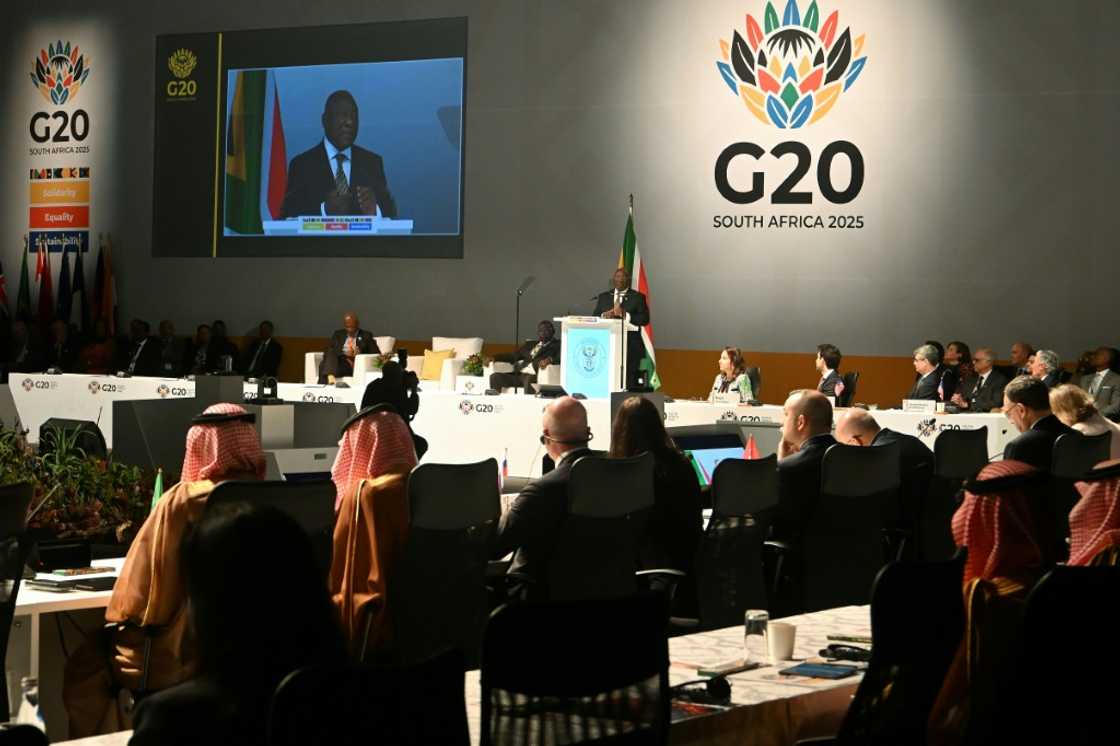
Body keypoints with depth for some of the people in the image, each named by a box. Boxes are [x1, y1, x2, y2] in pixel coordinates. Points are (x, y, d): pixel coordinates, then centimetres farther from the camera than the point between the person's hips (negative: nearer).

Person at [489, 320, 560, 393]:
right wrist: (493, 357, 10)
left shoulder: (557, 345, 13)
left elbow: (561, 357, -6)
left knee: (529, 379, -40)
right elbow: (513, 356, 25)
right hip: (518, 374, 5)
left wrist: (549, 359, -28)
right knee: (495, 377, -17)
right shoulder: (530, 344, 30)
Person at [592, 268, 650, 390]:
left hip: (631, 347, -3)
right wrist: (604, 315, -8)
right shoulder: (603, 297, 18)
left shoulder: (638, 297, 8)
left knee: (629, 383, -10)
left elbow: (644, 319, -3)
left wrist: (625, 314, -15)